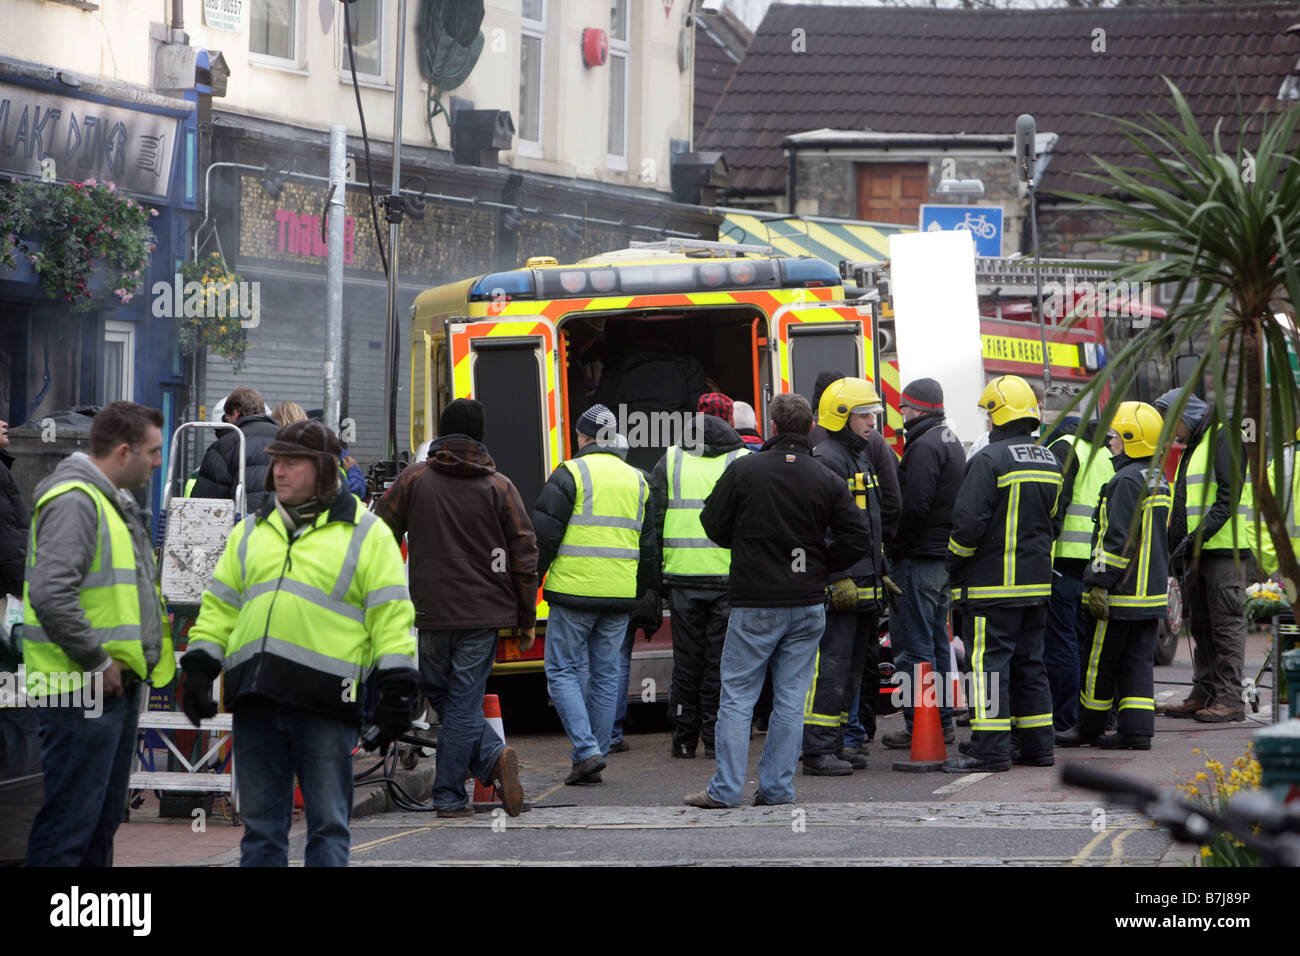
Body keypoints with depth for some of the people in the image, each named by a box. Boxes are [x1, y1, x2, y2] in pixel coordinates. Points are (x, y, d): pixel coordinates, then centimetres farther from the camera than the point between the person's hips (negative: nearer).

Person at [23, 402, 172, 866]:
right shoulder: (74, 501, -16)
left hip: (118, 683, 10)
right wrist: (96, 661, -20)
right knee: (69, 822, -10)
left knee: (104, 819, 15)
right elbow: (50, 594, -27)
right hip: (82, 690, -10)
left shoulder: (117, 502, 17)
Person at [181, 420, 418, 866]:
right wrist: (199, 668, 9)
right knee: (260, 824, 8)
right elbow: (220, 606, 20)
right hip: (256, 696, 4)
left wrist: (396, 692, -6)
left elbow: (391, 615, 0)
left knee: (328, 824, -2)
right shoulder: (252, 531, 18)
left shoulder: (365, 534, 4)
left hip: (326, 700, -4)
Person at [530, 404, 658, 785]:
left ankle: (586, 750, -11)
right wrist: (649, 593, 25)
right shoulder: (636, 480, 13)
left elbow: (544, 534, -8)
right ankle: (595, 756, 11)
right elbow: (649, 544, 18)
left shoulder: (571, 473, -5)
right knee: (605, 674, 10)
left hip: (574, 590, -5)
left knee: (563, 671, 2)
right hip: (620, 596, 5)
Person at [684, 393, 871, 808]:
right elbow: (858, 537, -2)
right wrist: (817, 564, 10)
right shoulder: (827, 480, 0)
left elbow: (713, 524, 1)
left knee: (736, 697, 2)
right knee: (791, 699, 7)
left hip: (754, 604, -2)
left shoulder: (743, 470, -6)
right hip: (808, 605, 2)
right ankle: (777, 786, 6)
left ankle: (725, 789, -1)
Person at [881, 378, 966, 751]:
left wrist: (895, 547, -12)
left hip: (919, 557, -10)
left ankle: (919, 726, -6)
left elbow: (914, 506, -23)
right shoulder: (952, 442, 16)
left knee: (914, 645, -6)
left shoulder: (924, 446, -16)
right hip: (946, 557, 10)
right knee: (937, 642, 16)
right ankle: (943, 722, 19)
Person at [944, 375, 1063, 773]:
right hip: (1036, 583, 8)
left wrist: (954, 563, -4)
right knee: (1029, 663, 14)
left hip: (992, 583, -8)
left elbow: (968, 520, -18)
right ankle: (1037, 744, 17)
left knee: (989, 663, -6)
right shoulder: (1050, 462, 11)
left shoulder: (990, 460, -14)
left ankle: (990, 748, -9)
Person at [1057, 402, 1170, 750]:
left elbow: (1118, 538, -21)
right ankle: (1137, 729, 3)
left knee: (1101, 660, 3)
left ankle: (1090, 727, 12)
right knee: (1139, 661, 8)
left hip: (1122, 591, -9)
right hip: (1151, 589, 9)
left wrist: (1100, 582, -20)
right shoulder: (1157, 479, 13)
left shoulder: (1127, 481, -16)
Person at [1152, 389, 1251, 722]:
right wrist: (1178, 546, 16)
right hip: (1195, 551, 10)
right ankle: (1204, 695, 14)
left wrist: (1199, 535, -22)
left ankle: (1229, 699, -9)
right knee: (1200, 625, 10)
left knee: (1226, 623, -8)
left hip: (1223, 548, -10)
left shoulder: (1223, 438, -8)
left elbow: (1228, 496, -17)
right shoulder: (1192, 447, 23)